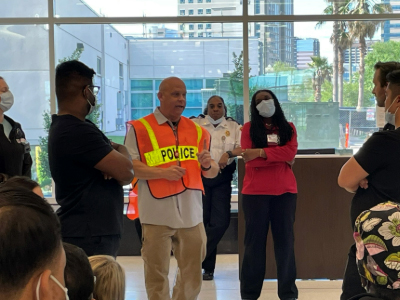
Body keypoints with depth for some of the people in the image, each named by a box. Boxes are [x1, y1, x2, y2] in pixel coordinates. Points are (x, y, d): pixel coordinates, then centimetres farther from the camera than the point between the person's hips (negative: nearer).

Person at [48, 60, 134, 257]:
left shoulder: (64, 126, 14)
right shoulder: (78, 132, -20)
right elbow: (126, 171, -21)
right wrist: (121, 152, 1)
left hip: (92, 232, 10)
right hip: (89, 237, -10)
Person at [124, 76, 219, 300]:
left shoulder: (197, 130, 12)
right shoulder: (140, 128, -2)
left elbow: (213, 172, 15)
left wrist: (207, 165, -8)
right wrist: (163, 172, -20)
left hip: (192, 214, 5)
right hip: (157, 214, -4)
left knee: (192, 274, 12)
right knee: (157, 274, 4)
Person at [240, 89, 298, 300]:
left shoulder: (288, 127, 11)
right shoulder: (249, 128, 4)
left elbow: (291, 152, -8)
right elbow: (249, 160, -9)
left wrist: (261, 152, -15)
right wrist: (281, 158, -9)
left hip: (285, 191, 2)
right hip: (255, 192, -2)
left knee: (285, 240, 5)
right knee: (255, 241, 4)